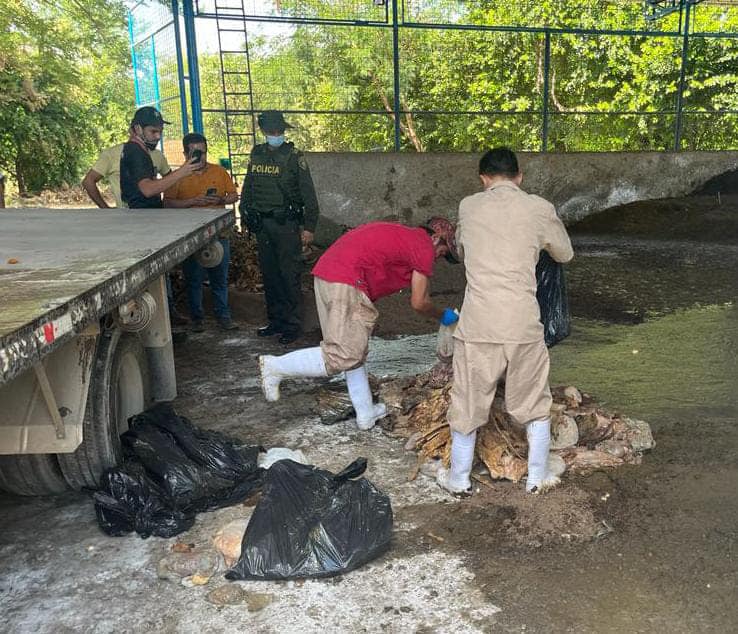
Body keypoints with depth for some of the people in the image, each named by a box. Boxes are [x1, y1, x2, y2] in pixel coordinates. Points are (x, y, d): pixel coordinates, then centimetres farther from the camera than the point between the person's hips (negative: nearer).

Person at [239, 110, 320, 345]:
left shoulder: (294, 157, -5)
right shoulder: (256, 155, 9)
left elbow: (308, 194, -7)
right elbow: (247, 189, 18)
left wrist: (309, 226, -11)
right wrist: (245, 215, 14)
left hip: (286, 223, -5)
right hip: (262, 225, 5)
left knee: (290, 275, -3)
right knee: (269, 275, 12)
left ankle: (292, 324, 6)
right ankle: (275, 321, 24)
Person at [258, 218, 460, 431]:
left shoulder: (404, 234, 26)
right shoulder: (424, 247, 1)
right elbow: (419, 302, 2)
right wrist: (442, 316, 20)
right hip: (346, 282, -10)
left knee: (354, 350, 14)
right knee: (343, 356, -8)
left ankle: (366, 413, 21)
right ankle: (276, 367, -4)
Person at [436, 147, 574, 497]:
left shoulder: (468, 207, 6)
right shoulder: (540, 209, 2)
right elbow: (565, 254, 19)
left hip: (478, 324, 0)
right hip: (523, 324, 0)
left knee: (468, 403, 15)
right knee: (535, 403, 19)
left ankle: (459, 478, 29)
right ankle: (537, 477, 31)